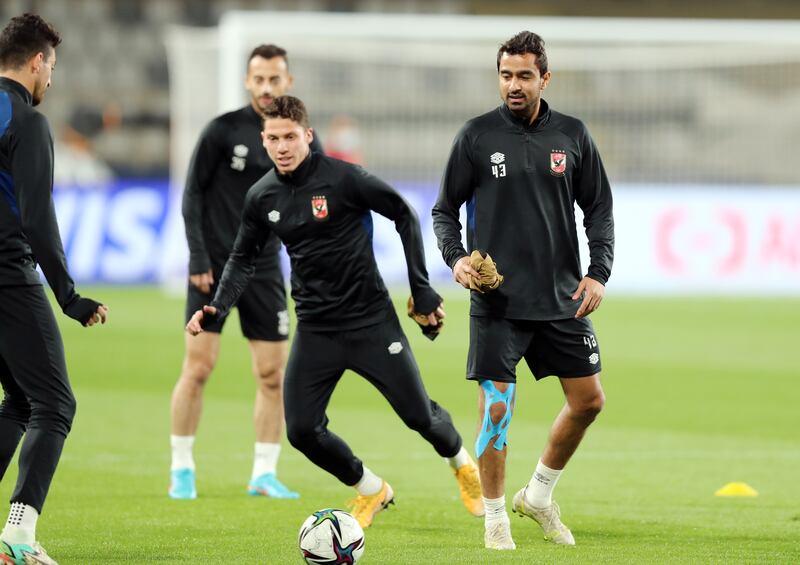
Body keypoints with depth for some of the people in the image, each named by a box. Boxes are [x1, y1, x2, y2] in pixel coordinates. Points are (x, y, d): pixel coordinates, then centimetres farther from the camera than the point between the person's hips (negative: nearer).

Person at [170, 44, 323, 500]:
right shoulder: (224, 130, -6)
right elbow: (193, 194, -3)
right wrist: (198, 259, -9)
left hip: (263, 268, 3)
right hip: (214, 265, -3)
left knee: (273, 374, 0)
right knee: (198, 367, -6)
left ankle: (265, 474, 9)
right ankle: (182, 470, 4)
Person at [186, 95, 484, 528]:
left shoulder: (342, 178, -15)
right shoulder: (261, 197, -1)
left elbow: (404, 215, -5)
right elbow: (244, 258, 14)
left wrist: (421, 289, -5)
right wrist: (217, 308, -3)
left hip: (371, 321, -4)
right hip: (316, 329, 4)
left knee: (419, 415, 1)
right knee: (302, 430, -8)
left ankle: (462, 465, 37)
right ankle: (371, 491, 19)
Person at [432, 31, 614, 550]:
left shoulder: (572, 136, 5)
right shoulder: (477, 136, -1)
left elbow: (599, 210, 10)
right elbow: (445, 210, 6)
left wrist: (599, 273, -3)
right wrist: (456, 257, -12)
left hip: (563, 298, 3)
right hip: (497, 300, -3)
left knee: (589, 400, 5)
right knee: (496, 408, -8)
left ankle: (539, 495, 26)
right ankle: (495, 518, 8)